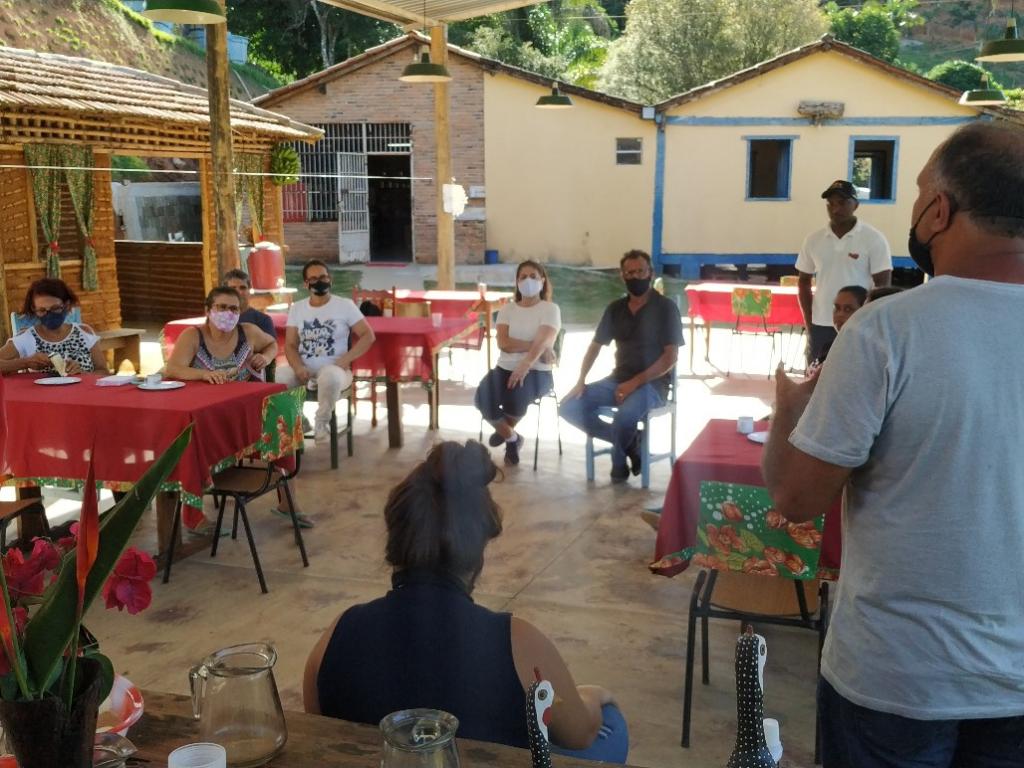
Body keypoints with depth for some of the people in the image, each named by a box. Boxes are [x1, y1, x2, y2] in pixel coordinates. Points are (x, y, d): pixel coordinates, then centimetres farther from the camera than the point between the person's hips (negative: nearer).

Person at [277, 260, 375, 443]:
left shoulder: (345, 305, 3)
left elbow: (368, 336, 0)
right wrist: (298, 367, -15)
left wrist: (346, 359, -14)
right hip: (304, 368, 3)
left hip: (333, 368, -3)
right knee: (276, 376, -29)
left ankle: (322, 421, -15)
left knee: (330, 377, -41)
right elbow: (290, 345, 7)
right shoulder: (296, 308, 12)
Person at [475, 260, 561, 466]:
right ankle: (512, 438, 5)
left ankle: (505, 431, 3)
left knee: (516, 396, -36)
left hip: (537, 372, -3)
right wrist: (534, 346, -17)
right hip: (504, 368, 4)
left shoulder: (550, 309, 0)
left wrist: (525, 365, -35)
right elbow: (503, 343, -5)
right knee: (483, 399, -26)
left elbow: (543, 343, -18)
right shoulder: (507, 309, 11)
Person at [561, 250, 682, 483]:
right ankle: (630, 442, -4)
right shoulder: (615, 309, 10)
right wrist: (581, 381, -3)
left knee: (625, 416, -36)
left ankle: (619, 462, -2)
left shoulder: (665, 308, -6)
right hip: (618, 379, 6)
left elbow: (670, 357, -12)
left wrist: (635, 383, -20)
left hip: (652, 383, -6)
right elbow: (595, 346, 13)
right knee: (569, 407, -12)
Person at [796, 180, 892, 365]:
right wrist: (808, 322, 6)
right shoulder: (813, 240, 5)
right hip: (820, 326, 4)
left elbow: (883, 285, -5)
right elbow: (803, 282, 13)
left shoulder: (874, 239, -5)